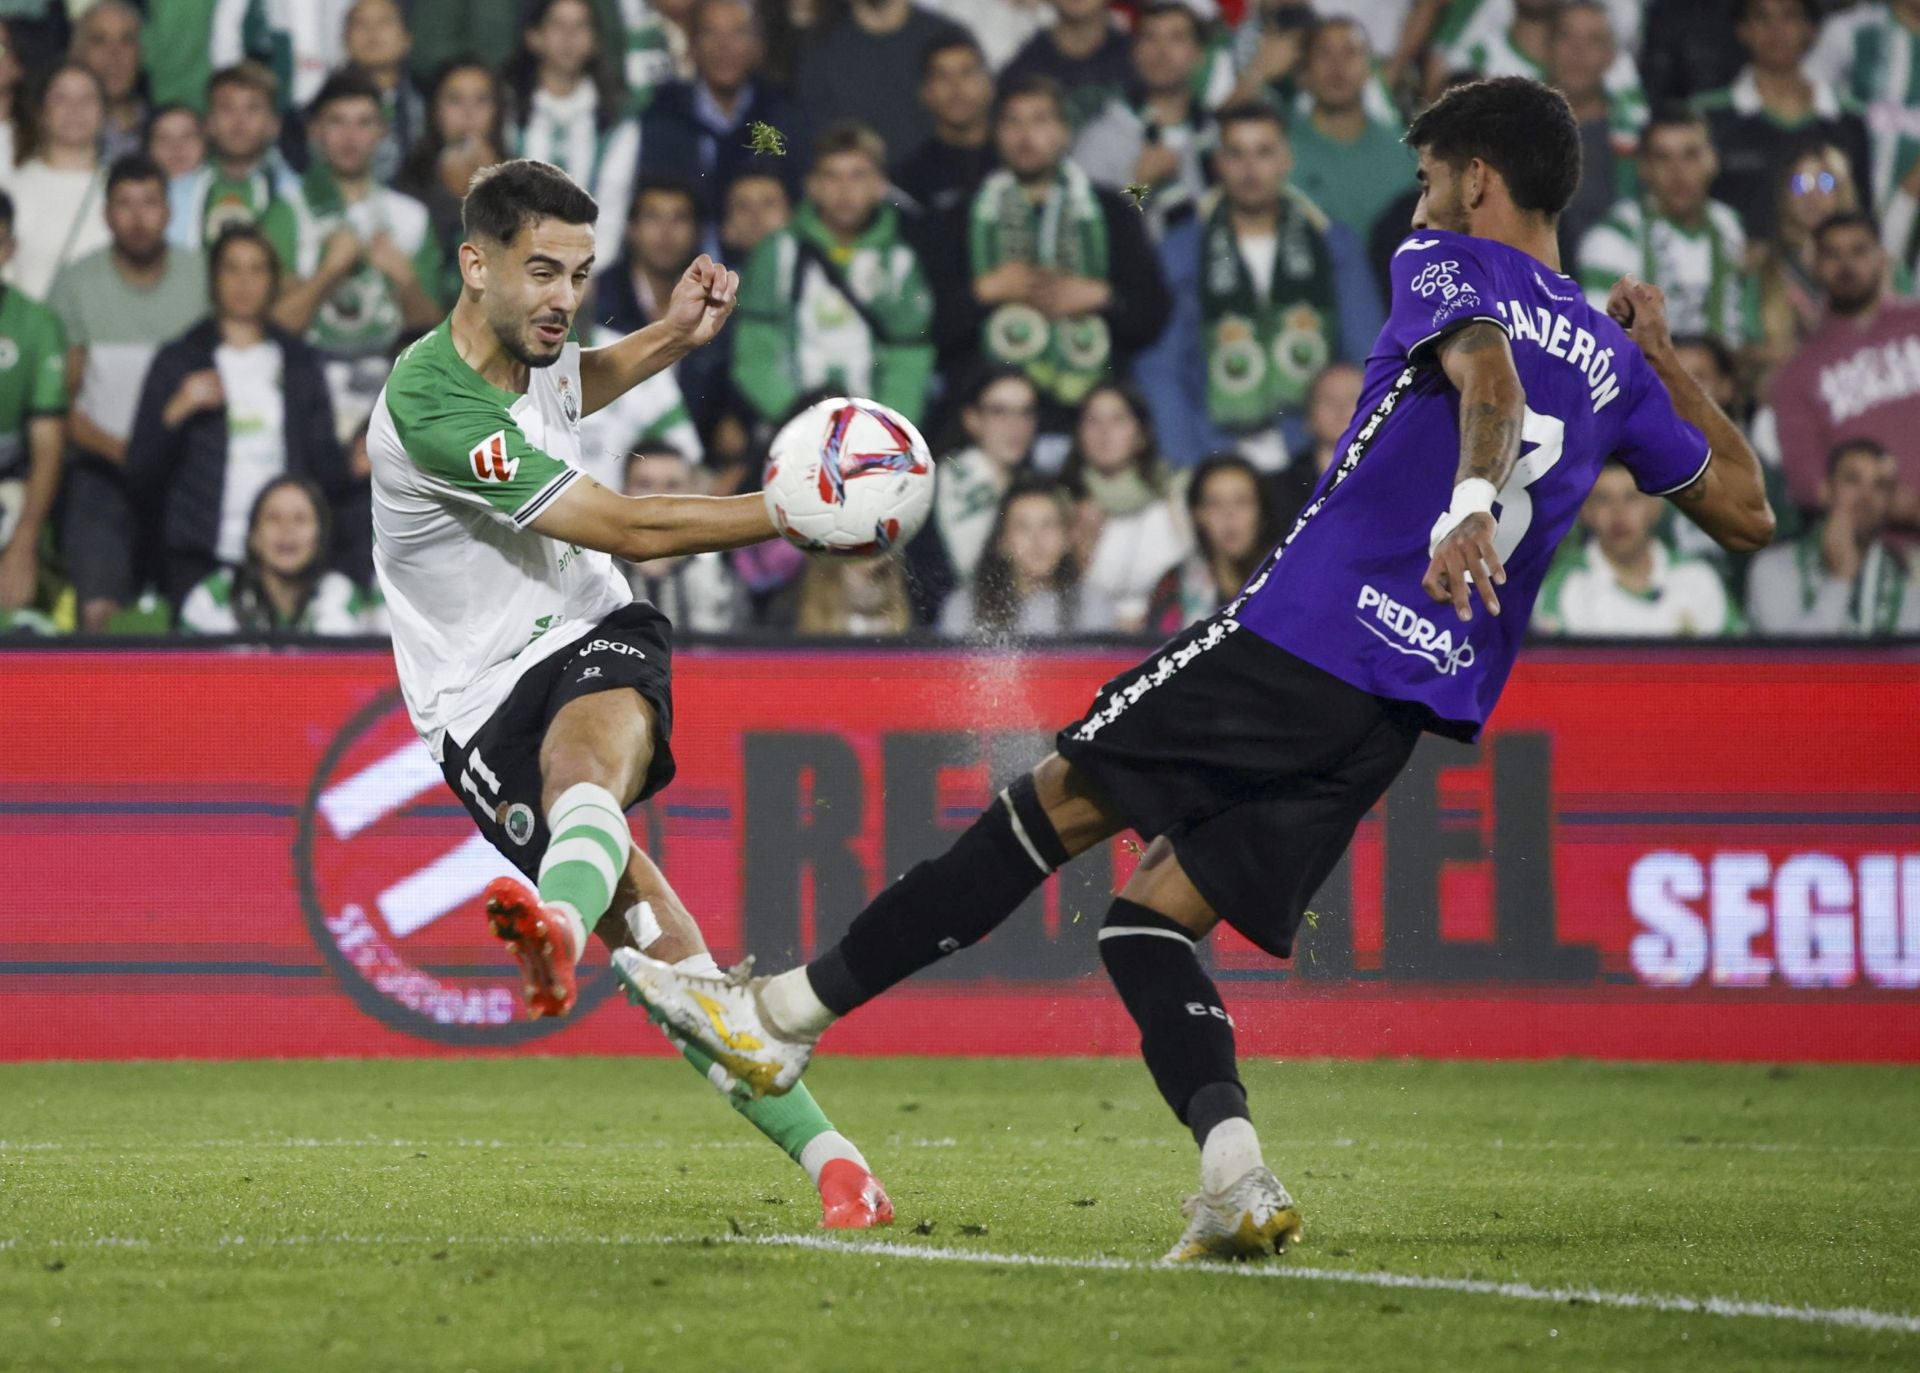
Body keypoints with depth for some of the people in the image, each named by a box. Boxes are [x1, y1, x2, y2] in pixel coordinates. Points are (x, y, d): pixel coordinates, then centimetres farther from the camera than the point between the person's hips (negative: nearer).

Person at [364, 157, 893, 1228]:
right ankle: (823, 1153, -17)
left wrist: (672, 337, 17)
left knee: (590, 746, -34)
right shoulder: (427, 405, -22)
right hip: (481, 696, -5)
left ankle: (560, 920, -68)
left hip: (595, 638, 5)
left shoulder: (537, 351, 4)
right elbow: (631, 528, -21)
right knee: (648, 925, -21)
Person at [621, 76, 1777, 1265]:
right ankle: (1237, 1179, -15)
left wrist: (1468, 504, -39)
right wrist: (1668, 363, 38)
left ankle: (790, 1010, 6)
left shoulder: (1452, 267, 2)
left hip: (1305, 631, -6)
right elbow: (1747, 510, 27)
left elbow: (1490, 380, -20)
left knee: (1061, 801, 3)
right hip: (1412, 711, 6)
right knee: (1151, 918, 7)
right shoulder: (1613, 365, 19)